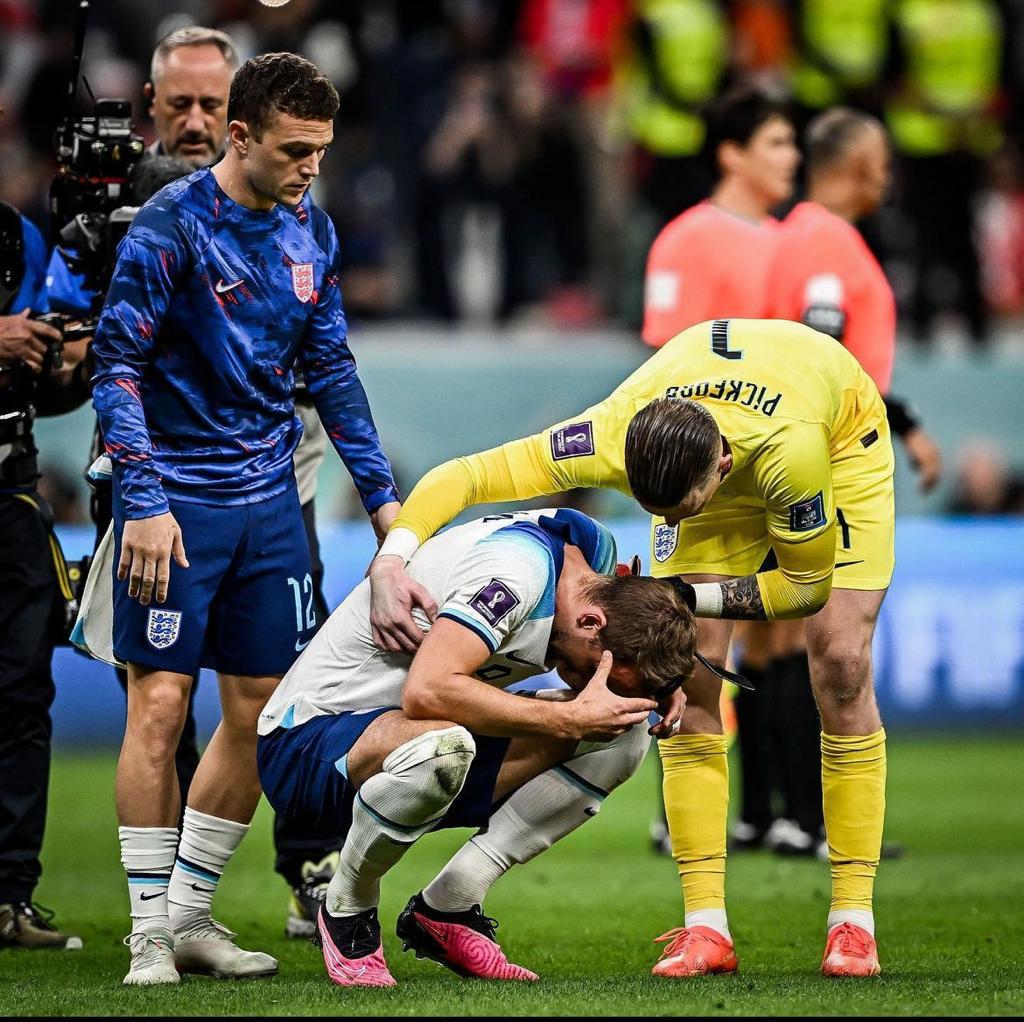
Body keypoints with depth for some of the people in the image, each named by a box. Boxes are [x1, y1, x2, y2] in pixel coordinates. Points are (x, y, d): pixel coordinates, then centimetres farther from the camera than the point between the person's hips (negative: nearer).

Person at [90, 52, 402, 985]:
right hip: (177, 497, -6)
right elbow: (117, 365, -12)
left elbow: (333, 370, 16)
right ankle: (150, 934, -1)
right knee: (161, 702, -7)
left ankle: (190, 912, 17)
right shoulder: (172, 225, -12)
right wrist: (145, 503, -18)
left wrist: (381, 495, 13)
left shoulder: (311, 232, 7)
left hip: (269, 499, 6)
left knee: (260, 709, 6)